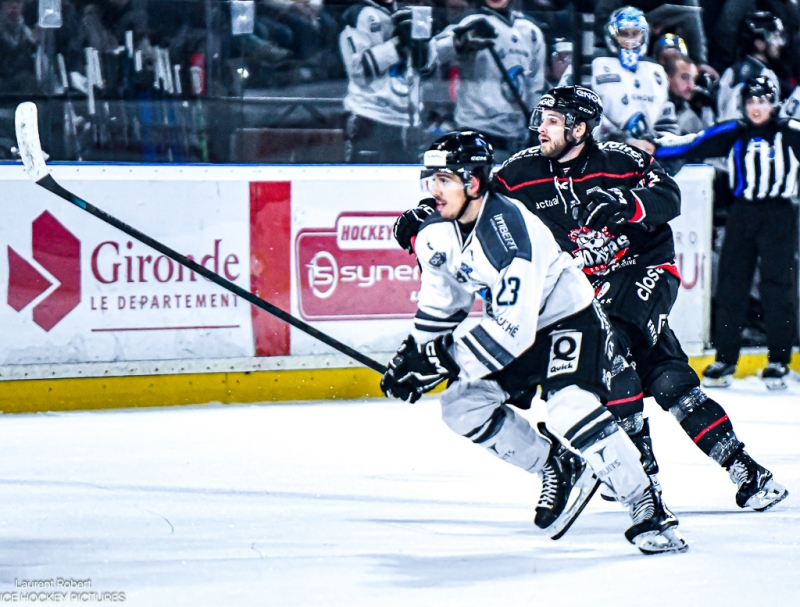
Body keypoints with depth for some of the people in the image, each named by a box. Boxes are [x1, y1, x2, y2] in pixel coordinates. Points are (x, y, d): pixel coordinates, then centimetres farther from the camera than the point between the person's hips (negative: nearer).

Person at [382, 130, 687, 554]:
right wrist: (414, 354, 8)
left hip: (568, 317, -9)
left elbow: (514, 327, -36)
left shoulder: (508, 229, -33)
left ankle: (648, 509, -21)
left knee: (571, 409, -29)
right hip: (513, 327, 9)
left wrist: (444, 360, -34)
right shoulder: (437, 236, -7)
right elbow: (441, 301, 13)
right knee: (461, 406, -3)